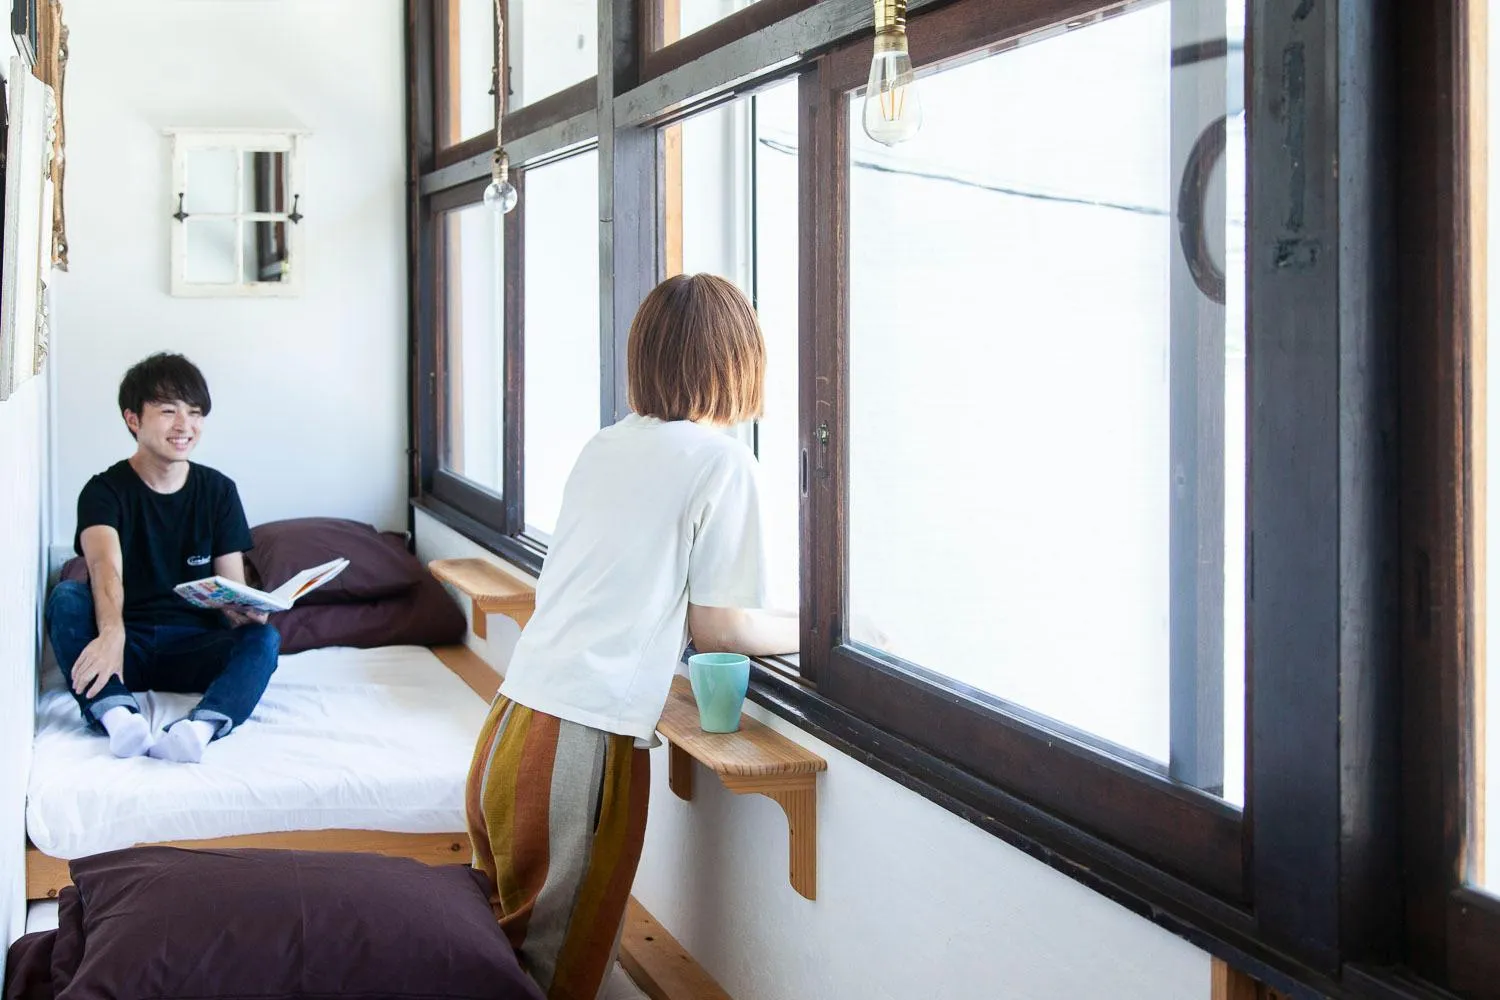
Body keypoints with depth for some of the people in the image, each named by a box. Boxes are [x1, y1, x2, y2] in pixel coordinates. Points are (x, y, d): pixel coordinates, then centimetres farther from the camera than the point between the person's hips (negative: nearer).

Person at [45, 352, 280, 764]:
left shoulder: (218, 490, 5)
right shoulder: (105, 491, -4)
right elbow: (106, 566, -25)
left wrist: (243, 611, -27)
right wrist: (111, 632, -47)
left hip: (192, 645, 2)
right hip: (125, 643, -1)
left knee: (263, 638, -28)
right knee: (66, 597, -29)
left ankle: (200, 727, -55)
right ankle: (117, 715, -50)